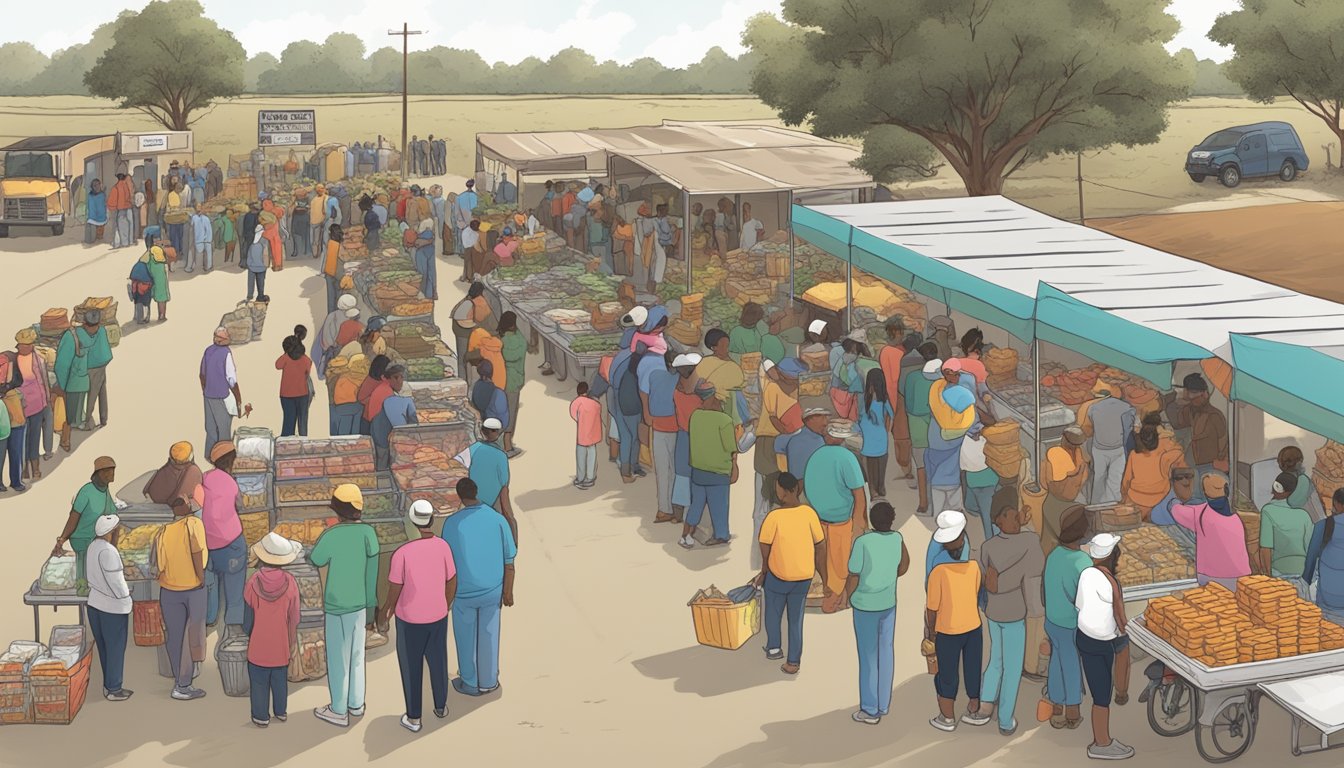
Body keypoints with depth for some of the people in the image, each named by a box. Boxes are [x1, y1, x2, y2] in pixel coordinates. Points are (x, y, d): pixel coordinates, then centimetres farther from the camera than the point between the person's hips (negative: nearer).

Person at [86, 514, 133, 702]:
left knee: (104, 648, 17)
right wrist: (125, 595, -6)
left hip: (95, 603, 9)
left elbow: (88, 575, 14)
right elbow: (115, 581, -23)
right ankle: (113, 689, 12)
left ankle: (109, 685, 27)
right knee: (115, 649, 4)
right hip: (113, 608, -9)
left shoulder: (93, 546, 4)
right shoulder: (108, 551, -24)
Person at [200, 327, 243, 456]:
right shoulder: (226, 353, -20)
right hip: (222, 397, -6)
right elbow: (232, 380, -19)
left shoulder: (208, 351, 0)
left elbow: (203, 375, 10)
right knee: (224, 430, 6)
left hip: (209, 396, 6)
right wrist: (239, 399, -10)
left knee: (211, 427, 17)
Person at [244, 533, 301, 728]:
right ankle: (281, 712, 31)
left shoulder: (253, 583, -19)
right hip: (281, 645, 2)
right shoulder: (289, 582, -16)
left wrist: (247, 632, 12)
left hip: (258, 644, -2)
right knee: (280, 679, 19)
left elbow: (248, 618, -9)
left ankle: (261, 716, 21)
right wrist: (292, 641, 8)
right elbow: (294, 617, -6)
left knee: (259, 682, 12)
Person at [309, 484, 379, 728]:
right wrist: (371, 608, 10)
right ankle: (356, 703, 32)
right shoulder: (368, 533, -8)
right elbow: (373, 575, -1)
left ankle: (339, 711, 21)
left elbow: (315, 560, -5)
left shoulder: (332, 536, -24)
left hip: (338, 607, -5)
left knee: (337, 659, 9)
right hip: (360, 604, 6)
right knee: (356, 655, 20)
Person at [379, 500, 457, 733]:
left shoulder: (401, 553, -28)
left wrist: (385, 611, 3)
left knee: (411, 667, 16)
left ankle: (413, 718, 30)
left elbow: (394, 590, -18)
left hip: (410, 619, -3)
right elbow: (452, 582, -5)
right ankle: (440, 706, 44)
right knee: (437, 660, 26)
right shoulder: (443, 546, -17)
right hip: (437, 616, 3)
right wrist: (446, 606, 15)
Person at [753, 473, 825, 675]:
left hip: (778, 575, -3)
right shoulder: (809, 513, -12)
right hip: (804, 577, 3)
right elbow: (820, 548, -4)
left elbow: (765, 550, -12)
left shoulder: (774, 517, -22)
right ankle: (793, 662, 19)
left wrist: (763, 572, 6)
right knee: (796, 619, 15)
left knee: (773, 612, 25)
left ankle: (774, 647, 28)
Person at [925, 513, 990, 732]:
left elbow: (932, 608, -15)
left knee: (947, 675, 14)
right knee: (973, 670, 20)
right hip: (973, 629, 3)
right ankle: (973, 711, 36)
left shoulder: (938, 572, -23)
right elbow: (978, 592, 1)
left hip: (947, 633, -3)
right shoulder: (974, 566, -15)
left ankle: (947, 718, 28)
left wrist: (931, 632, 0)